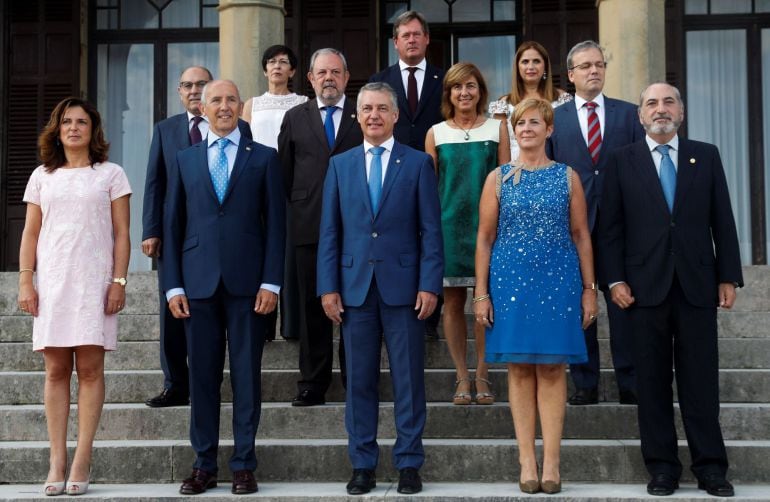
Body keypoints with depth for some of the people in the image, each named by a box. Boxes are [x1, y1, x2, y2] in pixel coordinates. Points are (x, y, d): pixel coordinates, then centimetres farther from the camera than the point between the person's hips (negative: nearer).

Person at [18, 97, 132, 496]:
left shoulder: (110, 174, 7)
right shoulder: (42, 176, 13)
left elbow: (121, 234, 3)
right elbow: (30, 234, 12)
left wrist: (119, 282, -5)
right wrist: (25, 281, 2)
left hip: (94, 283, -2)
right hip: (52, 283, 2)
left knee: (89, 368, -4)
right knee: (56, 370, 1)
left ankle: (81, 462, -2)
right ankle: (57, 462, 3)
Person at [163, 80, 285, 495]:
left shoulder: (264, 158, 7)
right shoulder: (185, 160, 12)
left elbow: (275, 223, 3)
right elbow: (173, 225, 10)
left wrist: (271, 282, -6)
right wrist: (173, 285, 2)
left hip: (246, 282, -1)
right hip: (198, 282, 2)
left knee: (246, 375, 2)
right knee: (202, 376, 5)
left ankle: (243, 465, 10)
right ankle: (204, 464, 13)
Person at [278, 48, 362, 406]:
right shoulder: (294, 118, 13)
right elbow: (284, 172, 14)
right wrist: (297, 208, 7)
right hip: (309, 225, 2)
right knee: (311, 305, 4)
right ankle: (313, 384, 9)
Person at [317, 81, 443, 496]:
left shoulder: (418, 163, 4)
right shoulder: (340, 165, 10)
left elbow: (431, 229, 0)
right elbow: (329, 231, 8)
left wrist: (429, 284, -8)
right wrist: (328, 287, 1)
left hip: (402, 285, -2)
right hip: (355, 286, 2)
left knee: (408, 378, 3)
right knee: (359, 379, 6)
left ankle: (409, 463, 12)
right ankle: (362, 464, 15)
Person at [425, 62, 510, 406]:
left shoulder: (497, 129, 5)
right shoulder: (436, 133, 5)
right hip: (449, 223, 0)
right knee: (453, 302, 3)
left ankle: (482, 376, 11)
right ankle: (462, 377, 12)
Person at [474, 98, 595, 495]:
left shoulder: (567, 177, 6)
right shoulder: (498, 178, 6)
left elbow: (581, 236, 6)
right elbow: (484, 239, 4)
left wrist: (589, 289, 2)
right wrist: (481, 294, -1)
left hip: (558, 281, 0)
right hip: (510, 281, 0)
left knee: (552, 370, 1)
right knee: (520, 369, 2)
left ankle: (551, 462, 4)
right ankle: (527, 462, 7)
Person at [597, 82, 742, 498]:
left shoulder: (706, 156, 9)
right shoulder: (622, 161, 6)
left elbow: (722, 220, 7)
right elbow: (610, 226, 4)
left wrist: (728, 277, 2)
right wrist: (614, 279, -4)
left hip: (698, 285, 1)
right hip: (646, 286, 0)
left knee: (700, 378, 3)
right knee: (653, 381, 3)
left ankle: (710, 467, 9)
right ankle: (662, 467, 10)